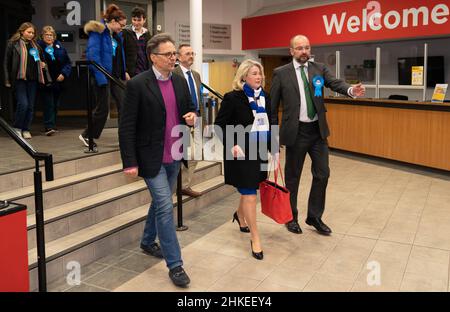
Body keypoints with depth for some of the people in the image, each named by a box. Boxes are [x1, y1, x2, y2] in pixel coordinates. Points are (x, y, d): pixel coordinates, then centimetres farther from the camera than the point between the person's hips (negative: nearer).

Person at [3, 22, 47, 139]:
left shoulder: (35, 45, 14)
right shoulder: (13, 43, 0)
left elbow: (41, 59, 30)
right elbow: (6, 62, -1)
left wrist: (42, 63, 7)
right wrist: (7, 80, -5)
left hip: (32, 79, 5)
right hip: (19, 79, -5)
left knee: (30, 106, 6)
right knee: (23, 104, -11)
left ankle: (26, 129, 17)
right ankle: (17, 128, 7)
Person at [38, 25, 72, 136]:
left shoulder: (59, 47, 7)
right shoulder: (38, 46, -2)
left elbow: (68, 63, 7)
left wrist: (63, 74, -5)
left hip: (58, 81, 4)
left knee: (55, 104, 12)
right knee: (48, 104, -11)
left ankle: (53, 125, 23)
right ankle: (49, 127, -13)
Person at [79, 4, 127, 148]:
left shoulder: (116, 35, 11)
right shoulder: (97, 32, -13)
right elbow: (92, 56, -20)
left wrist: (124, 72, 11)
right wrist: (101, 78, -23)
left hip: (116, 76, 7)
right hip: (103, 76, -7)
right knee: (102, 108, 0)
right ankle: (87, 135, 19)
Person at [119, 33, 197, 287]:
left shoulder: (180, 81, 5)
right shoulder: (138, 84, -13)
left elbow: (189, 110, 17)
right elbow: (127, 127, -13)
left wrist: (192, 117, -8)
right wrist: (130, 162, -16)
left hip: (174, 157, 6)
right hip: (152, 158, -6)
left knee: (160, 203, 20)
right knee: (165, 207, -6)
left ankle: (148, 241, 42)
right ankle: (175, 264, 4)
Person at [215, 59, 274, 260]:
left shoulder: (264, 97, 8)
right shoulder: (233, 98, -11)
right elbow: (220, 125, -9)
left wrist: (273, 148, 14)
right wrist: (231, 145, -20)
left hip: (259, 152, 7)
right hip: (241, 153, -6)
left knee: (249, 189, 19)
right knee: (249, 194, -4)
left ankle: (240, 215, 49)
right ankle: (255, 238, 6)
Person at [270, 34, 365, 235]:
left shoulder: (319, 68, 5)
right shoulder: (281, 73, -3)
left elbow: (335, 83, -11)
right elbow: (273, 105, -1)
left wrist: (351, 90, -34)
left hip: (318, 130, 4)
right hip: (295, 132, -3)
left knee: (322, 174, 7)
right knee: (292, 177, 8)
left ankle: (314, 217, 25)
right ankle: (291, 217, 27)